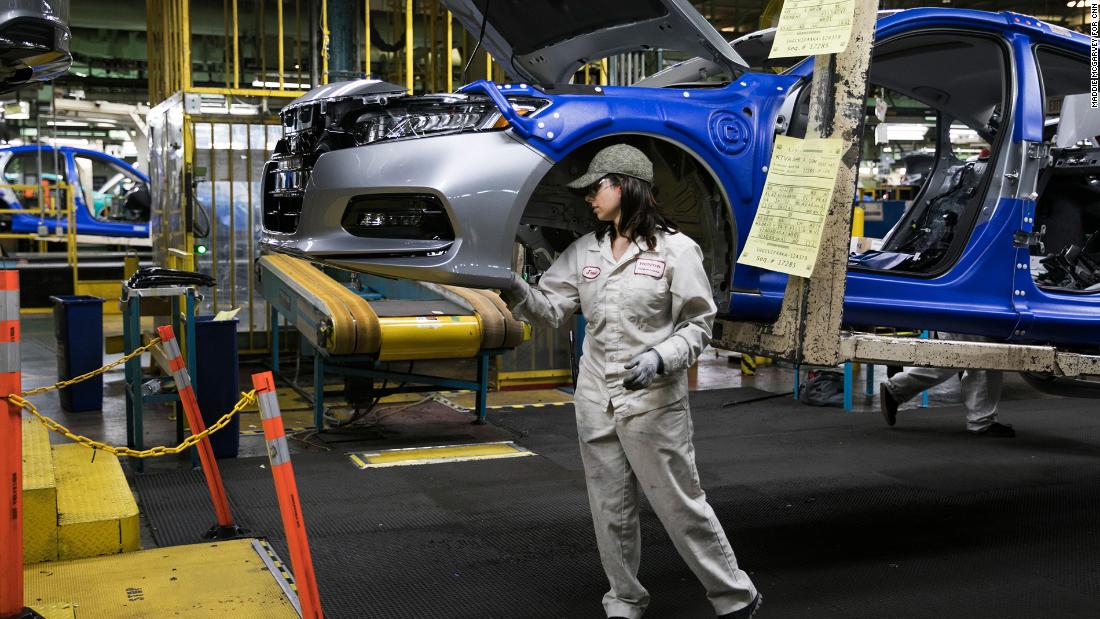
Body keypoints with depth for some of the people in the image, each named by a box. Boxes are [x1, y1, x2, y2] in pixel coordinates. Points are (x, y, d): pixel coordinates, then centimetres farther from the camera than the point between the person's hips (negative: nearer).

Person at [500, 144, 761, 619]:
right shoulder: (585, 251, 9)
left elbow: (698, 325, -4)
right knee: (611, 512, 12)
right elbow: (552, 309, 7)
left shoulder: (675, 249, -5)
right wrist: (516, 290, -11)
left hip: (654, 401, -5)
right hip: (596, 401, 5)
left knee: (680, 505, 1)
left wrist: (661, 357, -21)